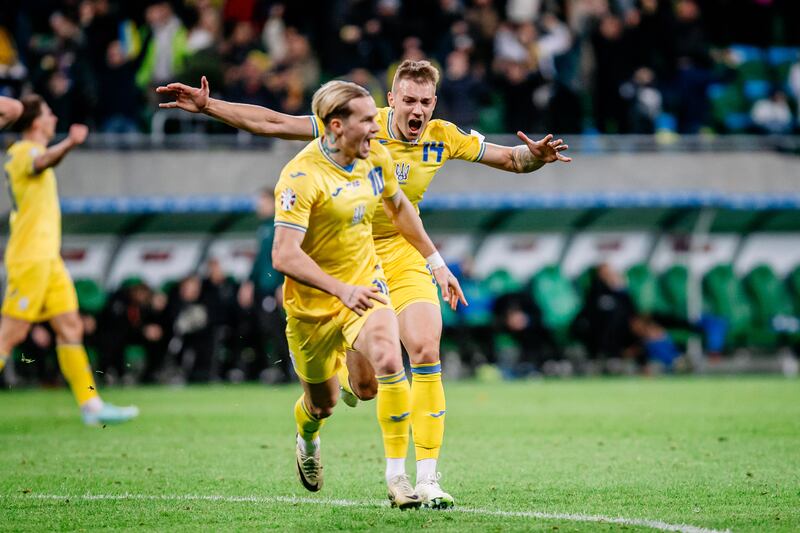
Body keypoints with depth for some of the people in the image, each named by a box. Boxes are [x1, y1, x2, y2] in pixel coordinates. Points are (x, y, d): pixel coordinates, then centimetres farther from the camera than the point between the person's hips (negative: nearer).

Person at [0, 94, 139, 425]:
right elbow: (43, 162, -37)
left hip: (48, 257, 10)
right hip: (30, 257, -10)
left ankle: (92, 406, 6)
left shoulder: (31, 153, 18)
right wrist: (68, 144, -56)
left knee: (71, 327, 6)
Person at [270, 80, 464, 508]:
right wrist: (340, 290, -41)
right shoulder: (301, 176, -25)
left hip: (365, 283, 4)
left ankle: (396, 474, -16)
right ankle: (307, 440, 53)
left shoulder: (376, 157, -5)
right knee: (322, 403, 13)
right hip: (312, 300, -3)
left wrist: (436, 262, 18)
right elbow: (284, 256, -31)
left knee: (388, 365, -26)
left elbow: (398, 207, 17)